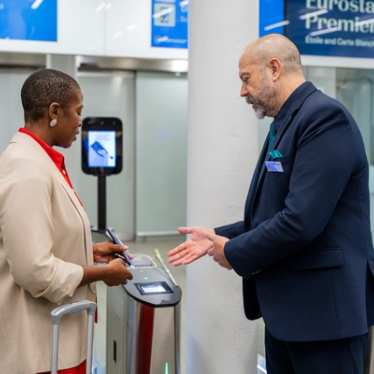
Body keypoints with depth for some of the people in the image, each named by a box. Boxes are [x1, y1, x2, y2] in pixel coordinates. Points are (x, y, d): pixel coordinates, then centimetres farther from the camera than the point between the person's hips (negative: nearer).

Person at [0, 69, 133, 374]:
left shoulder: (34, 159, 8)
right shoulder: (28, 170, -23)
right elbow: (34, 270, -27)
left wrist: (90, 251, 10)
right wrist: (103, 273, -14)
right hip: (38, 341, -10)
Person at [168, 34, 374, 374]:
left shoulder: (324, 116, -16)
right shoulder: (287, 123, 14)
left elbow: (301, 220, -25)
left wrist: (234, 253, -12)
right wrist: (218, 237, 6)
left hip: (323, 307, -9)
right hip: (285, 306, 9)